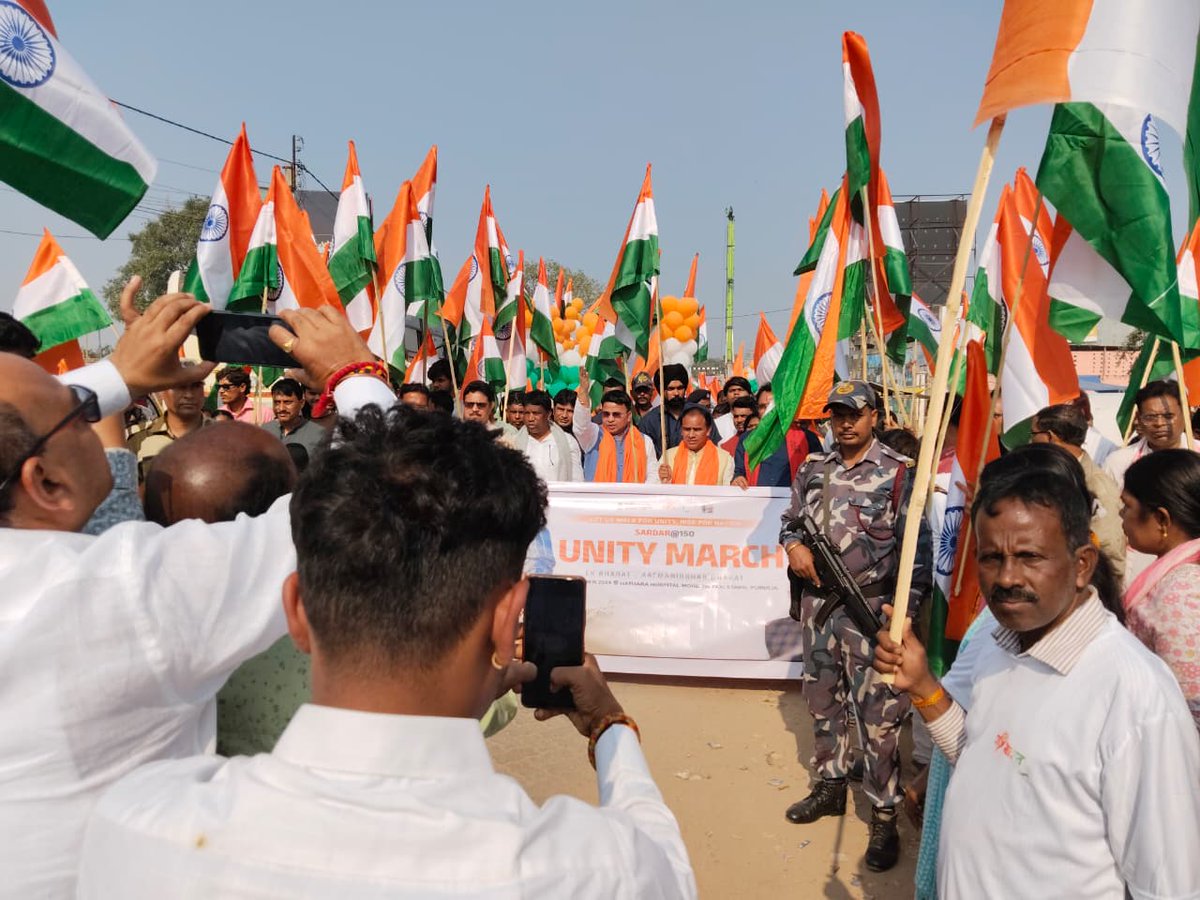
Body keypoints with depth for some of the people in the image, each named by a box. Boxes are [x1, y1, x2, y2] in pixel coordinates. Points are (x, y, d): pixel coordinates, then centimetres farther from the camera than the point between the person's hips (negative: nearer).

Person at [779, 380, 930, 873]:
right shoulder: (812, 469, 8)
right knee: (823, 701, 17)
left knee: (878, 713, -1)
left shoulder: (898, 472, -8)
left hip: (871, 610, -5)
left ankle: (885, 814, 12)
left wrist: (904, 611, -13)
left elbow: (917, 549, -9)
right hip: (817, 603, 6)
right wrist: (793, 545, -6)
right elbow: (790, 519, 18)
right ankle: (830, 785, 35)